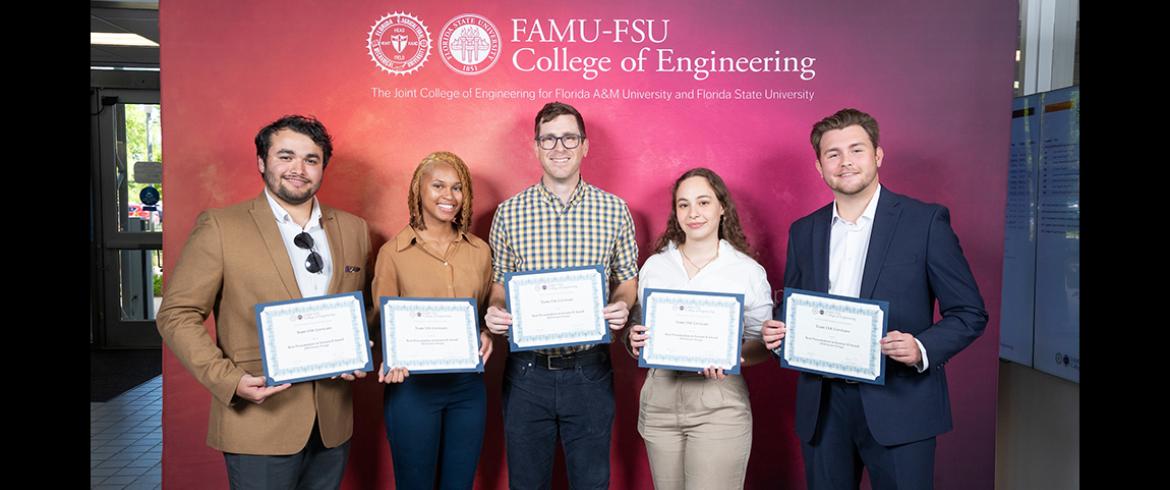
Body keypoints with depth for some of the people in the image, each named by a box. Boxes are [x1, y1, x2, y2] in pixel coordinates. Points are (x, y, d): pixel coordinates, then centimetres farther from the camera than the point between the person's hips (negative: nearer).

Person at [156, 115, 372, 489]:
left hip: (333, 421, 4)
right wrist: (229, 380, -17)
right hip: (260, 421, -4)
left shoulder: (353, 229, 8)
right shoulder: (220, 227, -5)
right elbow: (178, 314, -6)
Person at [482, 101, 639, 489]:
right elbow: (500, 285, 8)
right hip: (526, 370, 1)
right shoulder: (509, 213, 0)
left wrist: (622, 306, -13)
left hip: (590, 370, 0)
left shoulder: (614, 210, 0)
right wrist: (494, 311, -13)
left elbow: (627, 279, 8)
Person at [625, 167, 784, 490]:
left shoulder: (749, 271, -1)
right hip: (660, 400, 3)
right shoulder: (654, 265, 7)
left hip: (719, 405, -3)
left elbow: (761, 345, 2)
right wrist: (635, 341, -7)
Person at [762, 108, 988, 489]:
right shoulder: (803, 232, 9)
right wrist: (778, 333, -4)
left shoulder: (926, 221, -4)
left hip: (899, 405, -3)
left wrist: (922, 350, -20)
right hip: (822, 407, 4)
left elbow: (970, 312, -3)